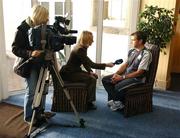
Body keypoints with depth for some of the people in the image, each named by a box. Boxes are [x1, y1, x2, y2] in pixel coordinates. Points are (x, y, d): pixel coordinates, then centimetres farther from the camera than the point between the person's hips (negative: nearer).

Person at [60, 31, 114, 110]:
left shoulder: (83, 48, 8)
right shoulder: (80, 50, -23)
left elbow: (85, 63, 14)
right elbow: (91, 64, -27)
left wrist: (90, 72, -2)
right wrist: (106, 65, -23)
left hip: (74, 71, 10)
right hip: (68, 74, -10)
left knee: (94, 76, 6)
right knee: (91, 79, -18)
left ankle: (87, 99, 13)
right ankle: (89, 103, -8)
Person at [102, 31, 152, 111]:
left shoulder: (146, 54, -15)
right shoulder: (131, 51, 8)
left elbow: (139, 72, -19)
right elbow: (125, 65, 11)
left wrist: (122, 77, -20)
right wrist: (116, 74, -8)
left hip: (137, 78, -8)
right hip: (126, 74, 8)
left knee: (118, 86, -32)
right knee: (105, 80, -4)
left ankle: (119, 103, -3)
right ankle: (114, 100, -9)